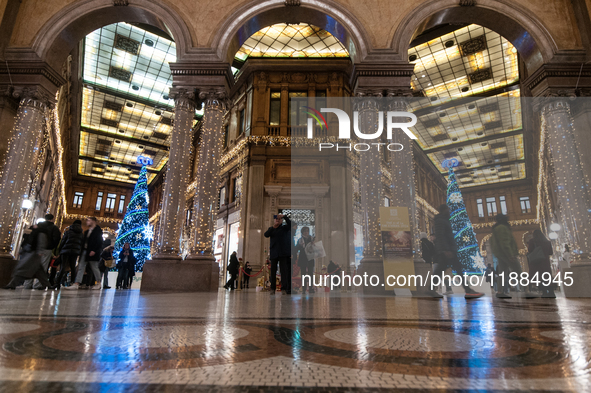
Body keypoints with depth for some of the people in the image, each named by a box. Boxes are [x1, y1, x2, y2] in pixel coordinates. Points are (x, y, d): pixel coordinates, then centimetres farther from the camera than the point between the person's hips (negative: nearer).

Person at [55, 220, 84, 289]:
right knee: (73, 267, 5)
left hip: (66, 250, -2)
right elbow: (82, 244, 9)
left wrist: (59, 250, 7)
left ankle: (58, 283, -12)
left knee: (63, 266, -5)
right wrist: (80, 252, 13)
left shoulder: (68, 232, 5)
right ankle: (72, 282, -2)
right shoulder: (81, 234, 13)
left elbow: (63, 241, 1)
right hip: (76, 251, 2)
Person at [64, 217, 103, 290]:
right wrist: (81, 251, 8)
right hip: (84, 251, 8)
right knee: (80, 267, 0)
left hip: (92, 252, -8)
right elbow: (83, 242, 20)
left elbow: (99, 242, -12)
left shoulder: (98, 230, -4)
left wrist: (94, 251, -21)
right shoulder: (86, 231, 21)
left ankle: (98, 284, 9)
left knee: (94, 268, -2)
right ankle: (76, 284, -2)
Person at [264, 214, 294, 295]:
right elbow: (266, 235, -3)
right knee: (273, 270, 4)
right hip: (274, 253, 2)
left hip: (283, 253, -2)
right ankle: (273, 288, 11)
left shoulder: (285, 228, 10)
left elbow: (290, 224, -8)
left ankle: (284, 288, -8)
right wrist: (273, 227, -14)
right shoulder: (271, 229, 15)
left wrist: (284, 217, -20)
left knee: (284, 270, -7)